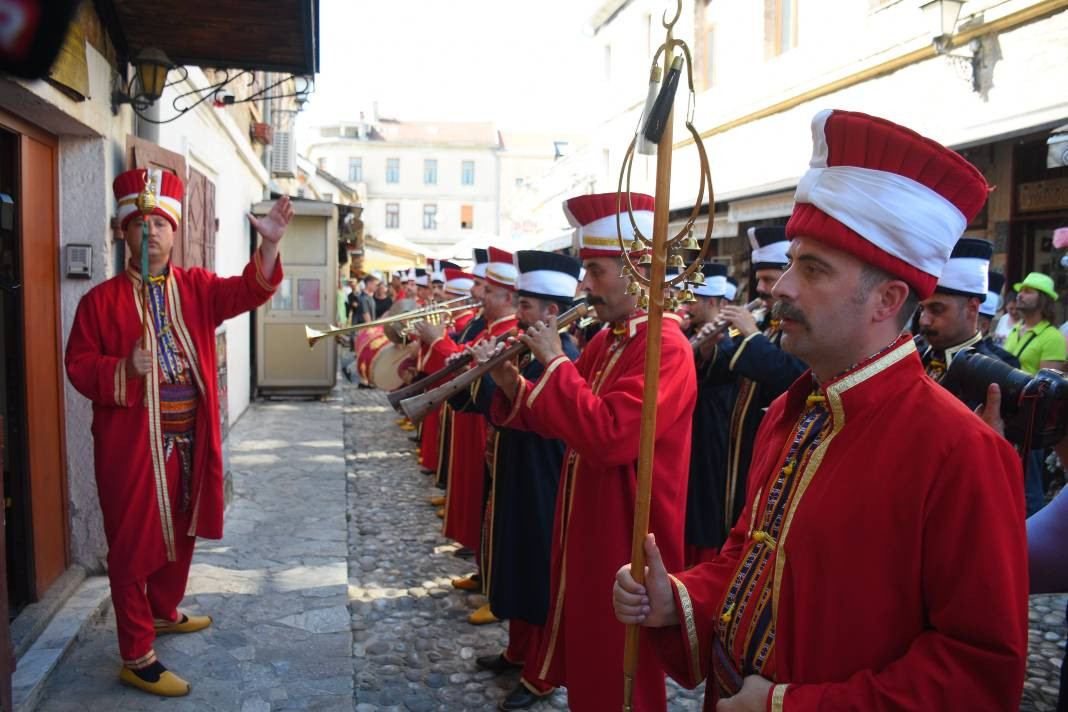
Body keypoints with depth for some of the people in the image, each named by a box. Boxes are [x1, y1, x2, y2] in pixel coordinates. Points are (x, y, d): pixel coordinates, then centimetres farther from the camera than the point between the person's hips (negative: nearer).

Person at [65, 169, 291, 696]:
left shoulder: (198, 288, 6)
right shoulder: (101, 300, -4)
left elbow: (248, 291, -9)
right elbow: (78, 367, -3)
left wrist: (269, 245, -26)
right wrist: (125, 369, -23)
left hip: (191, 442, 5)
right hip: (132, 445, -4)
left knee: (182, 533, 19)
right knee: (134, 545, 2)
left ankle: (164, 612, 43)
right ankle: (136, 658, 13)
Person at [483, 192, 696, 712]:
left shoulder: (665, 347, -21)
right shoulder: (604, 340, 8)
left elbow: (609, 437, -33)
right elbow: (559, 423, 12)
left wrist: (555, 362, -24)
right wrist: (513, 388, -5)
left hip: (626, 543, -8)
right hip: (586, 532, 8)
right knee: (586, 668, 23)